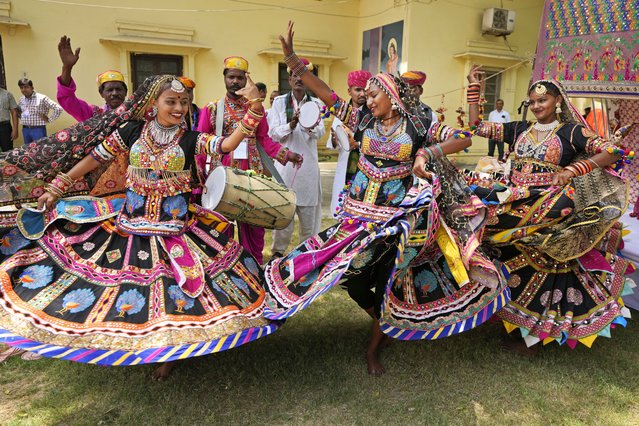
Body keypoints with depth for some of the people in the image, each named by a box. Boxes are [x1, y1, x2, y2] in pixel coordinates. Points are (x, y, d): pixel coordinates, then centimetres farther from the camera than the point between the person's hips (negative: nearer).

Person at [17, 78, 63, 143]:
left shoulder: (42, 98, -11)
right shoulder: (21, 100, 9)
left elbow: (58, 109, -17)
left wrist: (49, 119, -11)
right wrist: (21, 118, 12)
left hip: (38, 130, -6)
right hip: (25, 130, 6)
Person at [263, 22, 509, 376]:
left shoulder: (418, 127, -2)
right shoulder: (364, 122, 3)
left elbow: (464, 139, -1)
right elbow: (326, 95, -3)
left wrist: (429, 153, -16)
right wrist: (292, 59, -11)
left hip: (400, 217, -2)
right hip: (361, 212, 2)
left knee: (388, 280, 3)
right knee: (355, 278, 1)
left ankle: (375, 346, 24)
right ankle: (385, 324, 33)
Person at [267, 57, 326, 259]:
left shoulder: (315, 103, 8)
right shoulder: (279, 102, 5)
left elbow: (320, 133, -4)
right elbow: (273, 132, -2)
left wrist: (312, 128, -26)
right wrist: (291, 125, -20)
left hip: (308, 163, 2)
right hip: (285, 162, -1)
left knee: (309, 208, 5)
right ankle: (278, 249, 16)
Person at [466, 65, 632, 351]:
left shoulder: (572, 131, 2)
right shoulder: (519, 130, 13)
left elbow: (613, 152, -5)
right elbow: (477, 126, 10)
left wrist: (572, 171, -14)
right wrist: (474, 87, 8)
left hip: (547, 208, -4)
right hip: (514, 201, 5)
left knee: (539, 267, -13)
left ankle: (535, 333, 6)